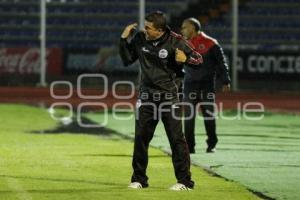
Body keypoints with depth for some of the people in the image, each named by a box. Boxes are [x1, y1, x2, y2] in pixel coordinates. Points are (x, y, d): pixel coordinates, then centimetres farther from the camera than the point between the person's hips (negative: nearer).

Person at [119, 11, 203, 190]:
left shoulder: (175, 41, -11)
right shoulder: (139, 38, -2)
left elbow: (198, 59, -5)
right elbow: (127, 60, 8)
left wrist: (185, 59, -26)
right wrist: (124, 40, -5)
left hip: (168, 97, -4)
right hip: (146, 97, 4)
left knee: (177, 138, -5)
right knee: (140, 138, 7)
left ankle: (185, 181, 0)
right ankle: (139, 179, 19)